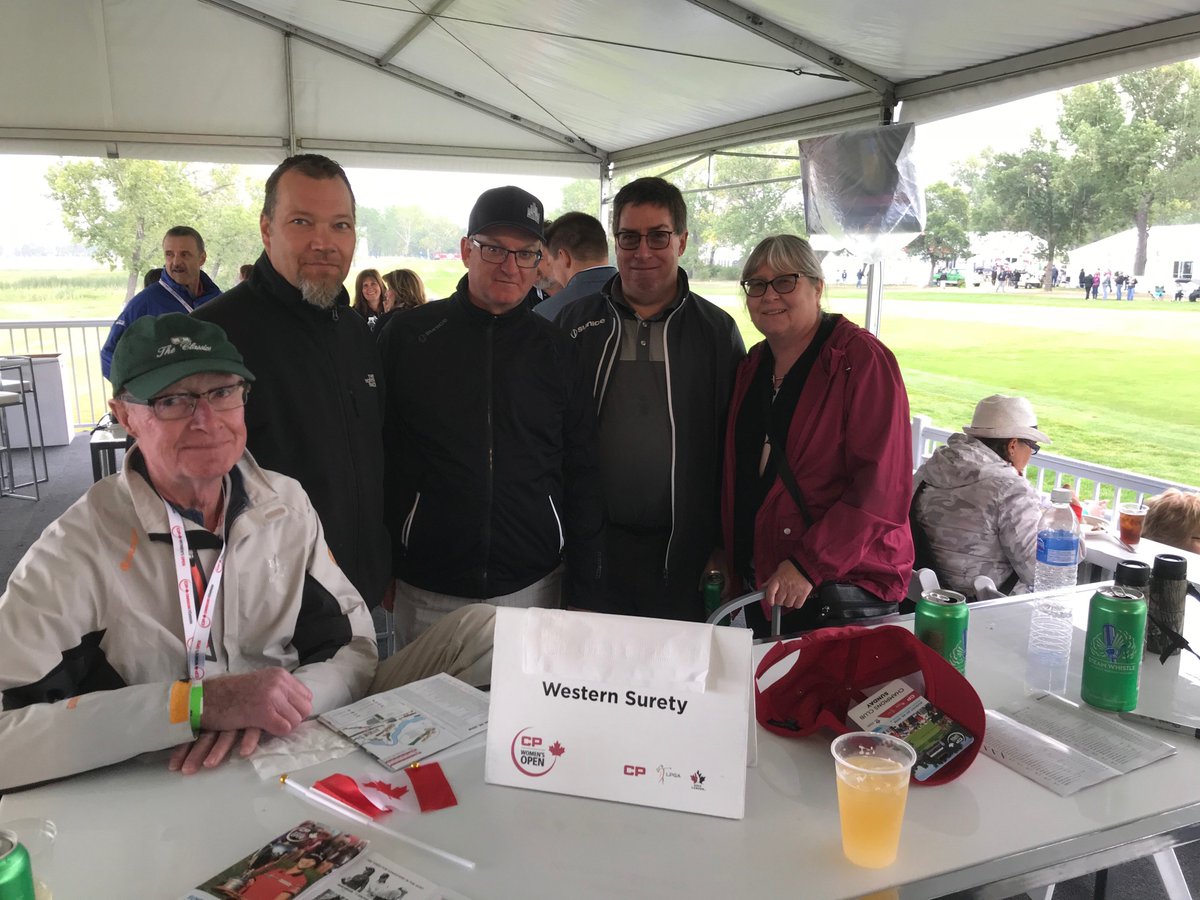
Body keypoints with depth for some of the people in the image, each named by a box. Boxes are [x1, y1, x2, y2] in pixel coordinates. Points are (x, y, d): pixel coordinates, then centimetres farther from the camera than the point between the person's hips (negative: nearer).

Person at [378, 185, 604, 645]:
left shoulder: (557, 350, 4)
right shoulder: (407, 336, 0)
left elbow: (581, 474, 6)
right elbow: (380, 458, 4)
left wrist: (582, 587, 3)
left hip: (532, 589, 1)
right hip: (427, 593, -1)